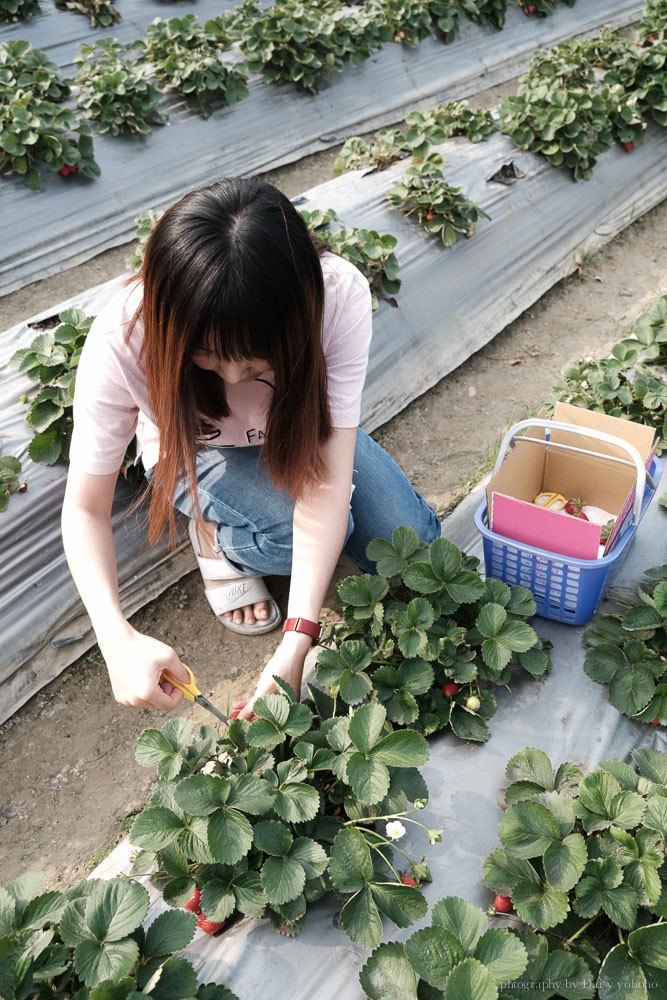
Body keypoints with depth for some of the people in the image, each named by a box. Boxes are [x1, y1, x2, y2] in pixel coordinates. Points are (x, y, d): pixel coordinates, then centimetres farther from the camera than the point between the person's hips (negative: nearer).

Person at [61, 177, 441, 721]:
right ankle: (216, 530, 4)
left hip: (301, 426, 3)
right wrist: (120, 641, -41)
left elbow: (327, 483, -35)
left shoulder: (339, 295, -37)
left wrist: (296, 642, -42)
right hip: (198, 450, -2)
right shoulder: (123, 338, -37)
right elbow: (85, 509, -26)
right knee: (296, 534, -31)